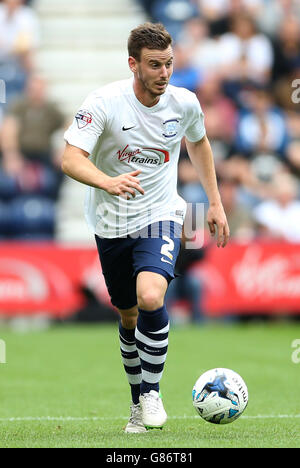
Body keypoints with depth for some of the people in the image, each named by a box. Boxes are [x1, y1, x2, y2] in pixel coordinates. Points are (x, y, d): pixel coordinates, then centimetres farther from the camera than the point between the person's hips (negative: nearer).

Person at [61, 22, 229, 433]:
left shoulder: (184, 103, -7)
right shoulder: (104, 102, -17)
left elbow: (198, 143, 16)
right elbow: (71, 159, -25)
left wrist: (216, 202, 16)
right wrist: (108, 182, -44)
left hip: (160, 216, 0)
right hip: (111, 223, 0)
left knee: (150, 298, -25)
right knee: (128, 315, 10)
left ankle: (152, 390, -7)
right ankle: (138, 399, 32)